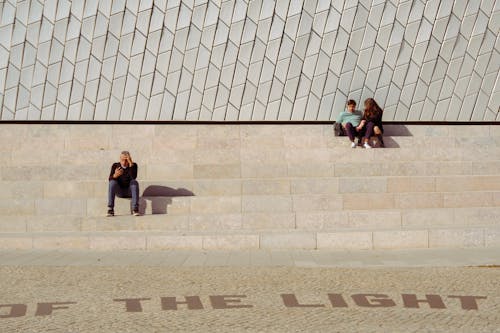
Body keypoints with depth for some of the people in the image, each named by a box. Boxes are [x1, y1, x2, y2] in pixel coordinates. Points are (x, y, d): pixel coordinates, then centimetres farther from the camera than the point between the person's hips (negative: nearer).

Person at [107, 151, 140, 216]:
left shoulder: (133, 165, -6)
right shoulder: (115, 166, -3)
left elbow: (134, 177, -25)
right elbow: (110, 179, -17)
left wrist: (131, 164, -34)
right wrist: (115, 175, -39)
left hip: (130, 191, -1)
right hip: (119, 191, 1)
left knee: (134, 182, -29)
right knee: (112, 182, -27)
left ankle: (135, 209, -35)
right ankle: (110, 210, -32)